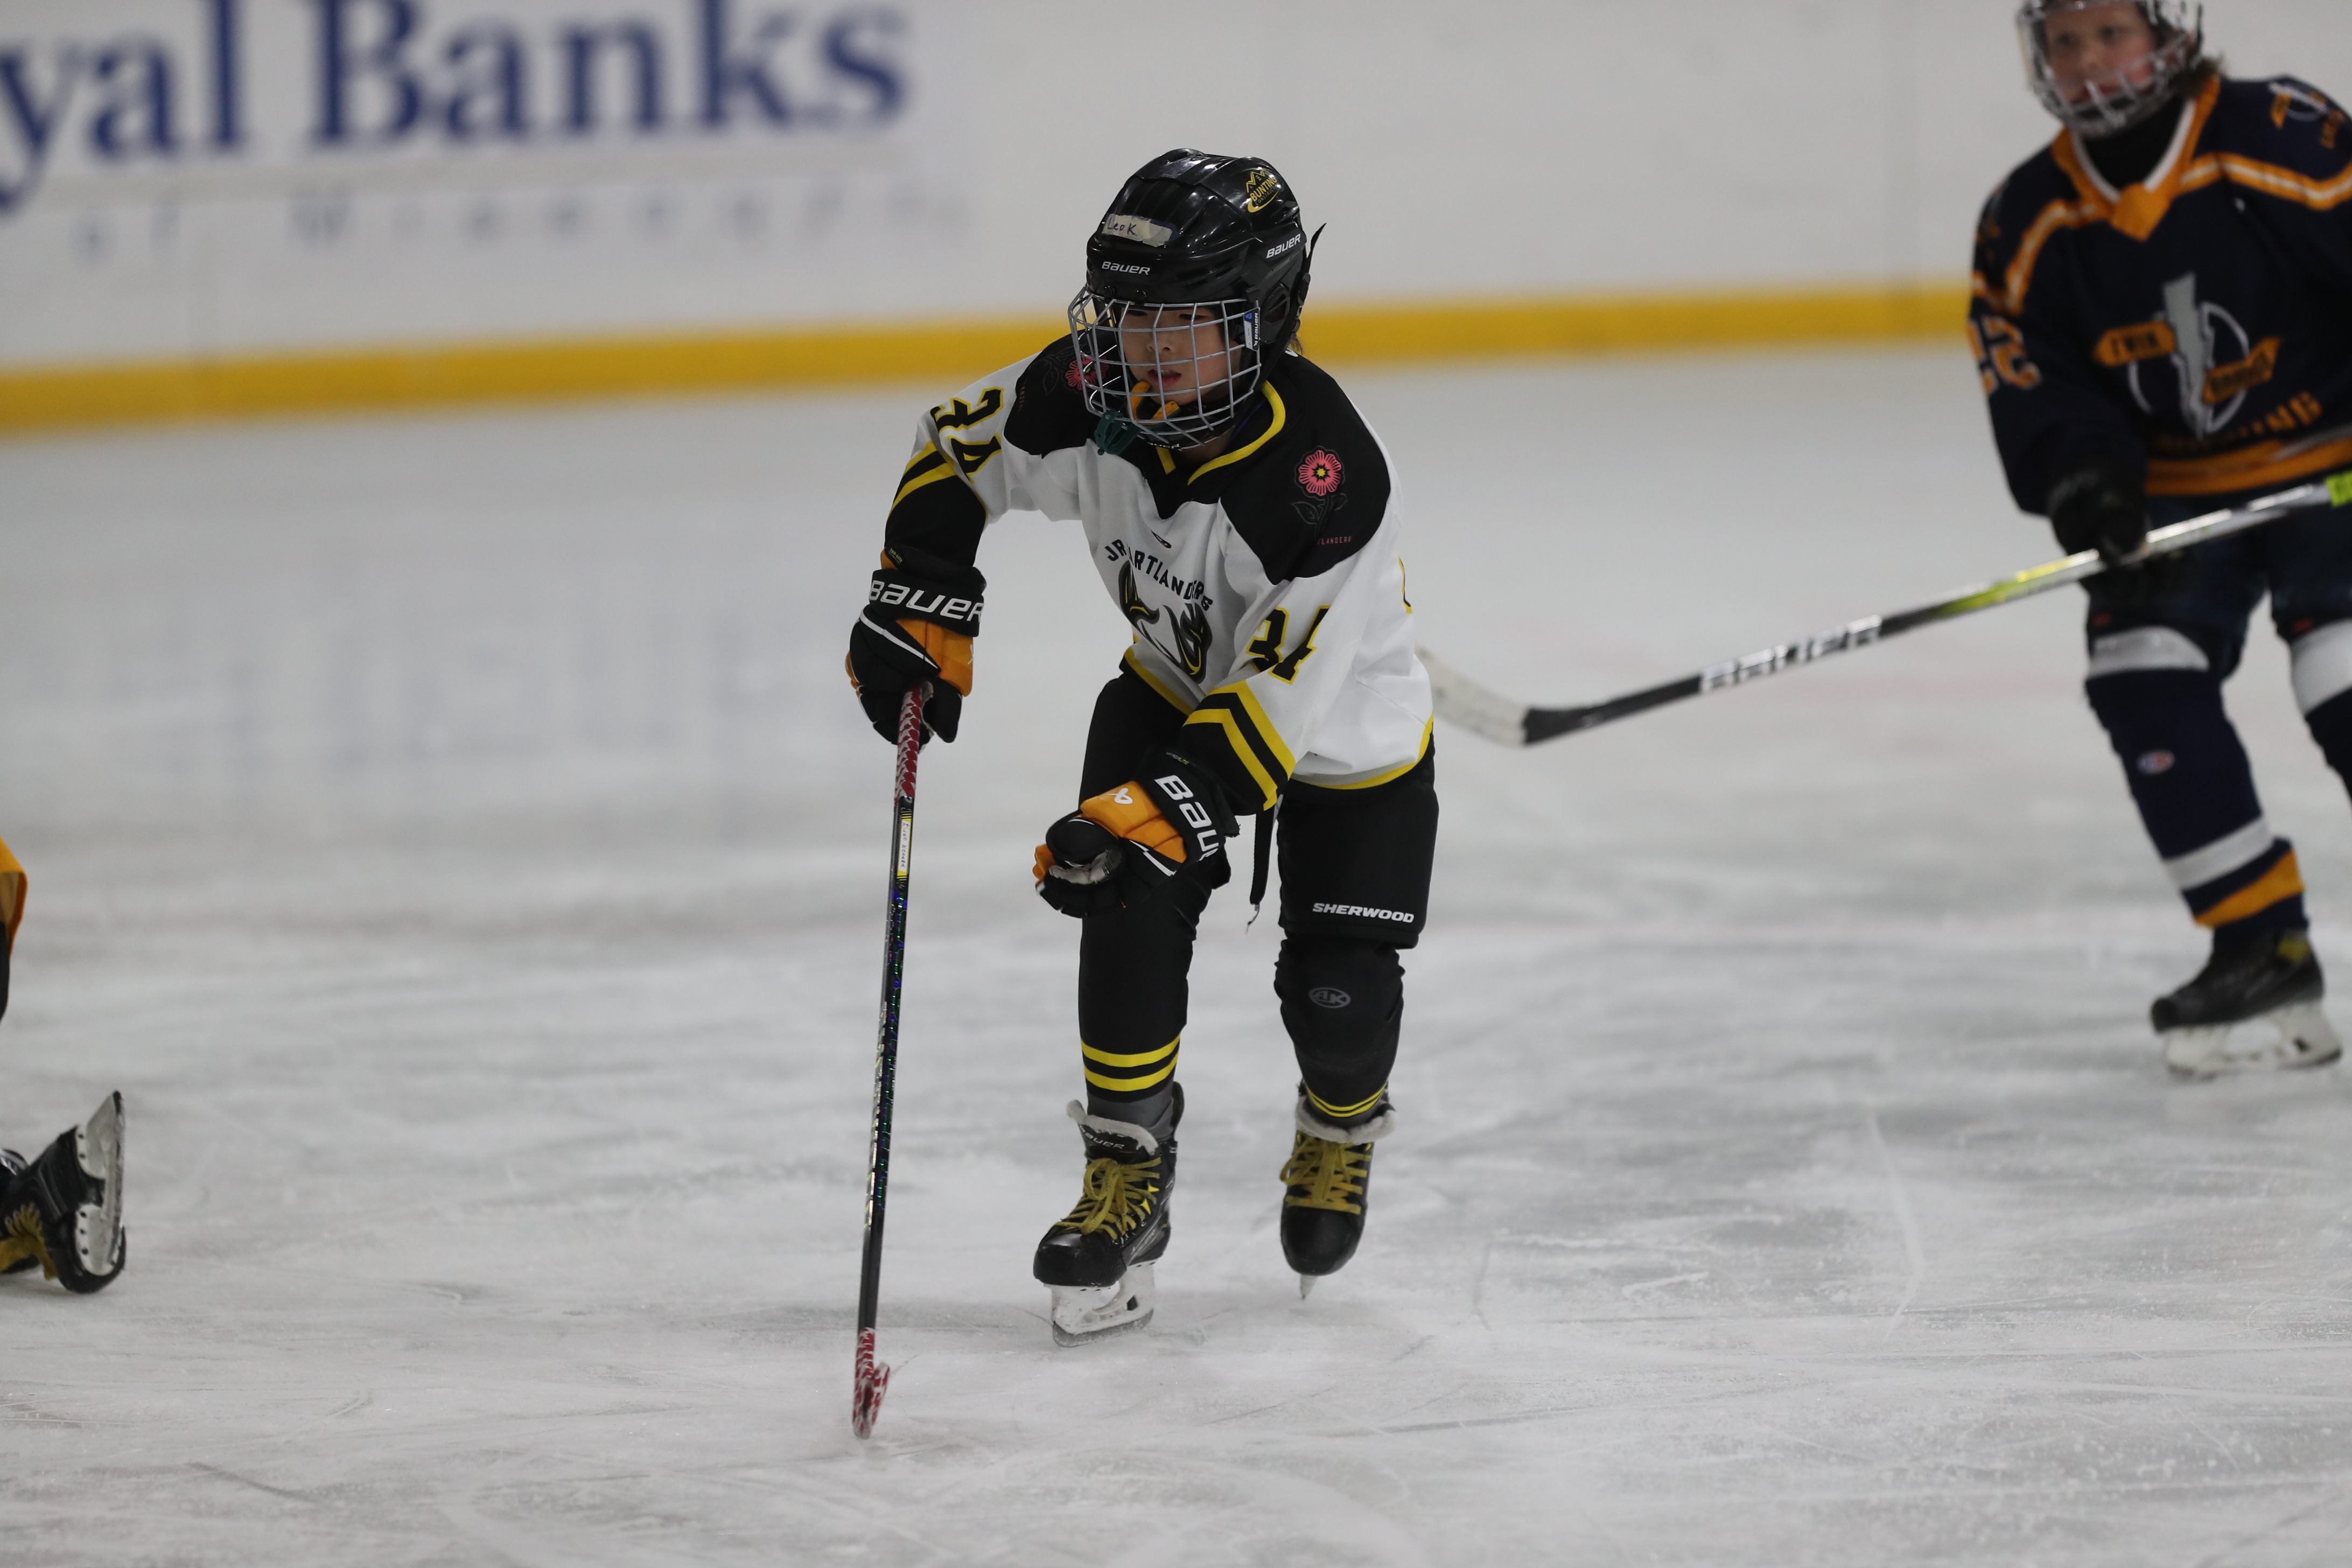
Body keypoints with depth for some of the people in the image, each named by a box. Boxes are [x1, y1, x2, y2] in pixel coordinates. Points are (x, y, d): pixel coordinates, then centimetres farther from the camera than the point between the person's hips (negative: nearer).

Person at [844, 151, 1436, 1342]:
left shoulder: (1325, 477, -39)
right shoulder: (1092, 397, -24)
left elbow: (1277, 698, -37)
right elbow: (958, 449, -2)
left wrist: (1165, 807, -44)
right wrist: (918, 604, -11)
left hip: (1347, 721, -4)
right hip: (1178, 685, 4)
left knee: (1340, 988, -9)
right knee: (1131, 910, -19)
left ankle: (1341, 1135, 28)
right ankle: (1126, 1178, -3)